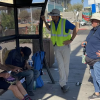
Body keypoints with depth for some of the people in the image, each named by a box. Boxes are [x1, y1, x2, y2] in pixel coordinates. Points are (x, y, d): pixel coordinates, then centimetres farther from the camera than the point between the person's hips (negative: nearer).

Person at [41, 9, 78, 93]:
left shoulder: (65, 22, -18)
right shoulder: (52, 22, 0)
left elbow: (76, 29, -14)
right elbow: (49, 29, 23)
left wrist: (71, 40, -19)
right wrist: (44, 21, 13)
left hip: (65, 46, -3)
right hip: (56, 47, 3)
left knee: (66, 65, 6)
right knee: (61, 65, -7)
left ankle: (64, 82, 24)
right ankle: (64, 84, -5)